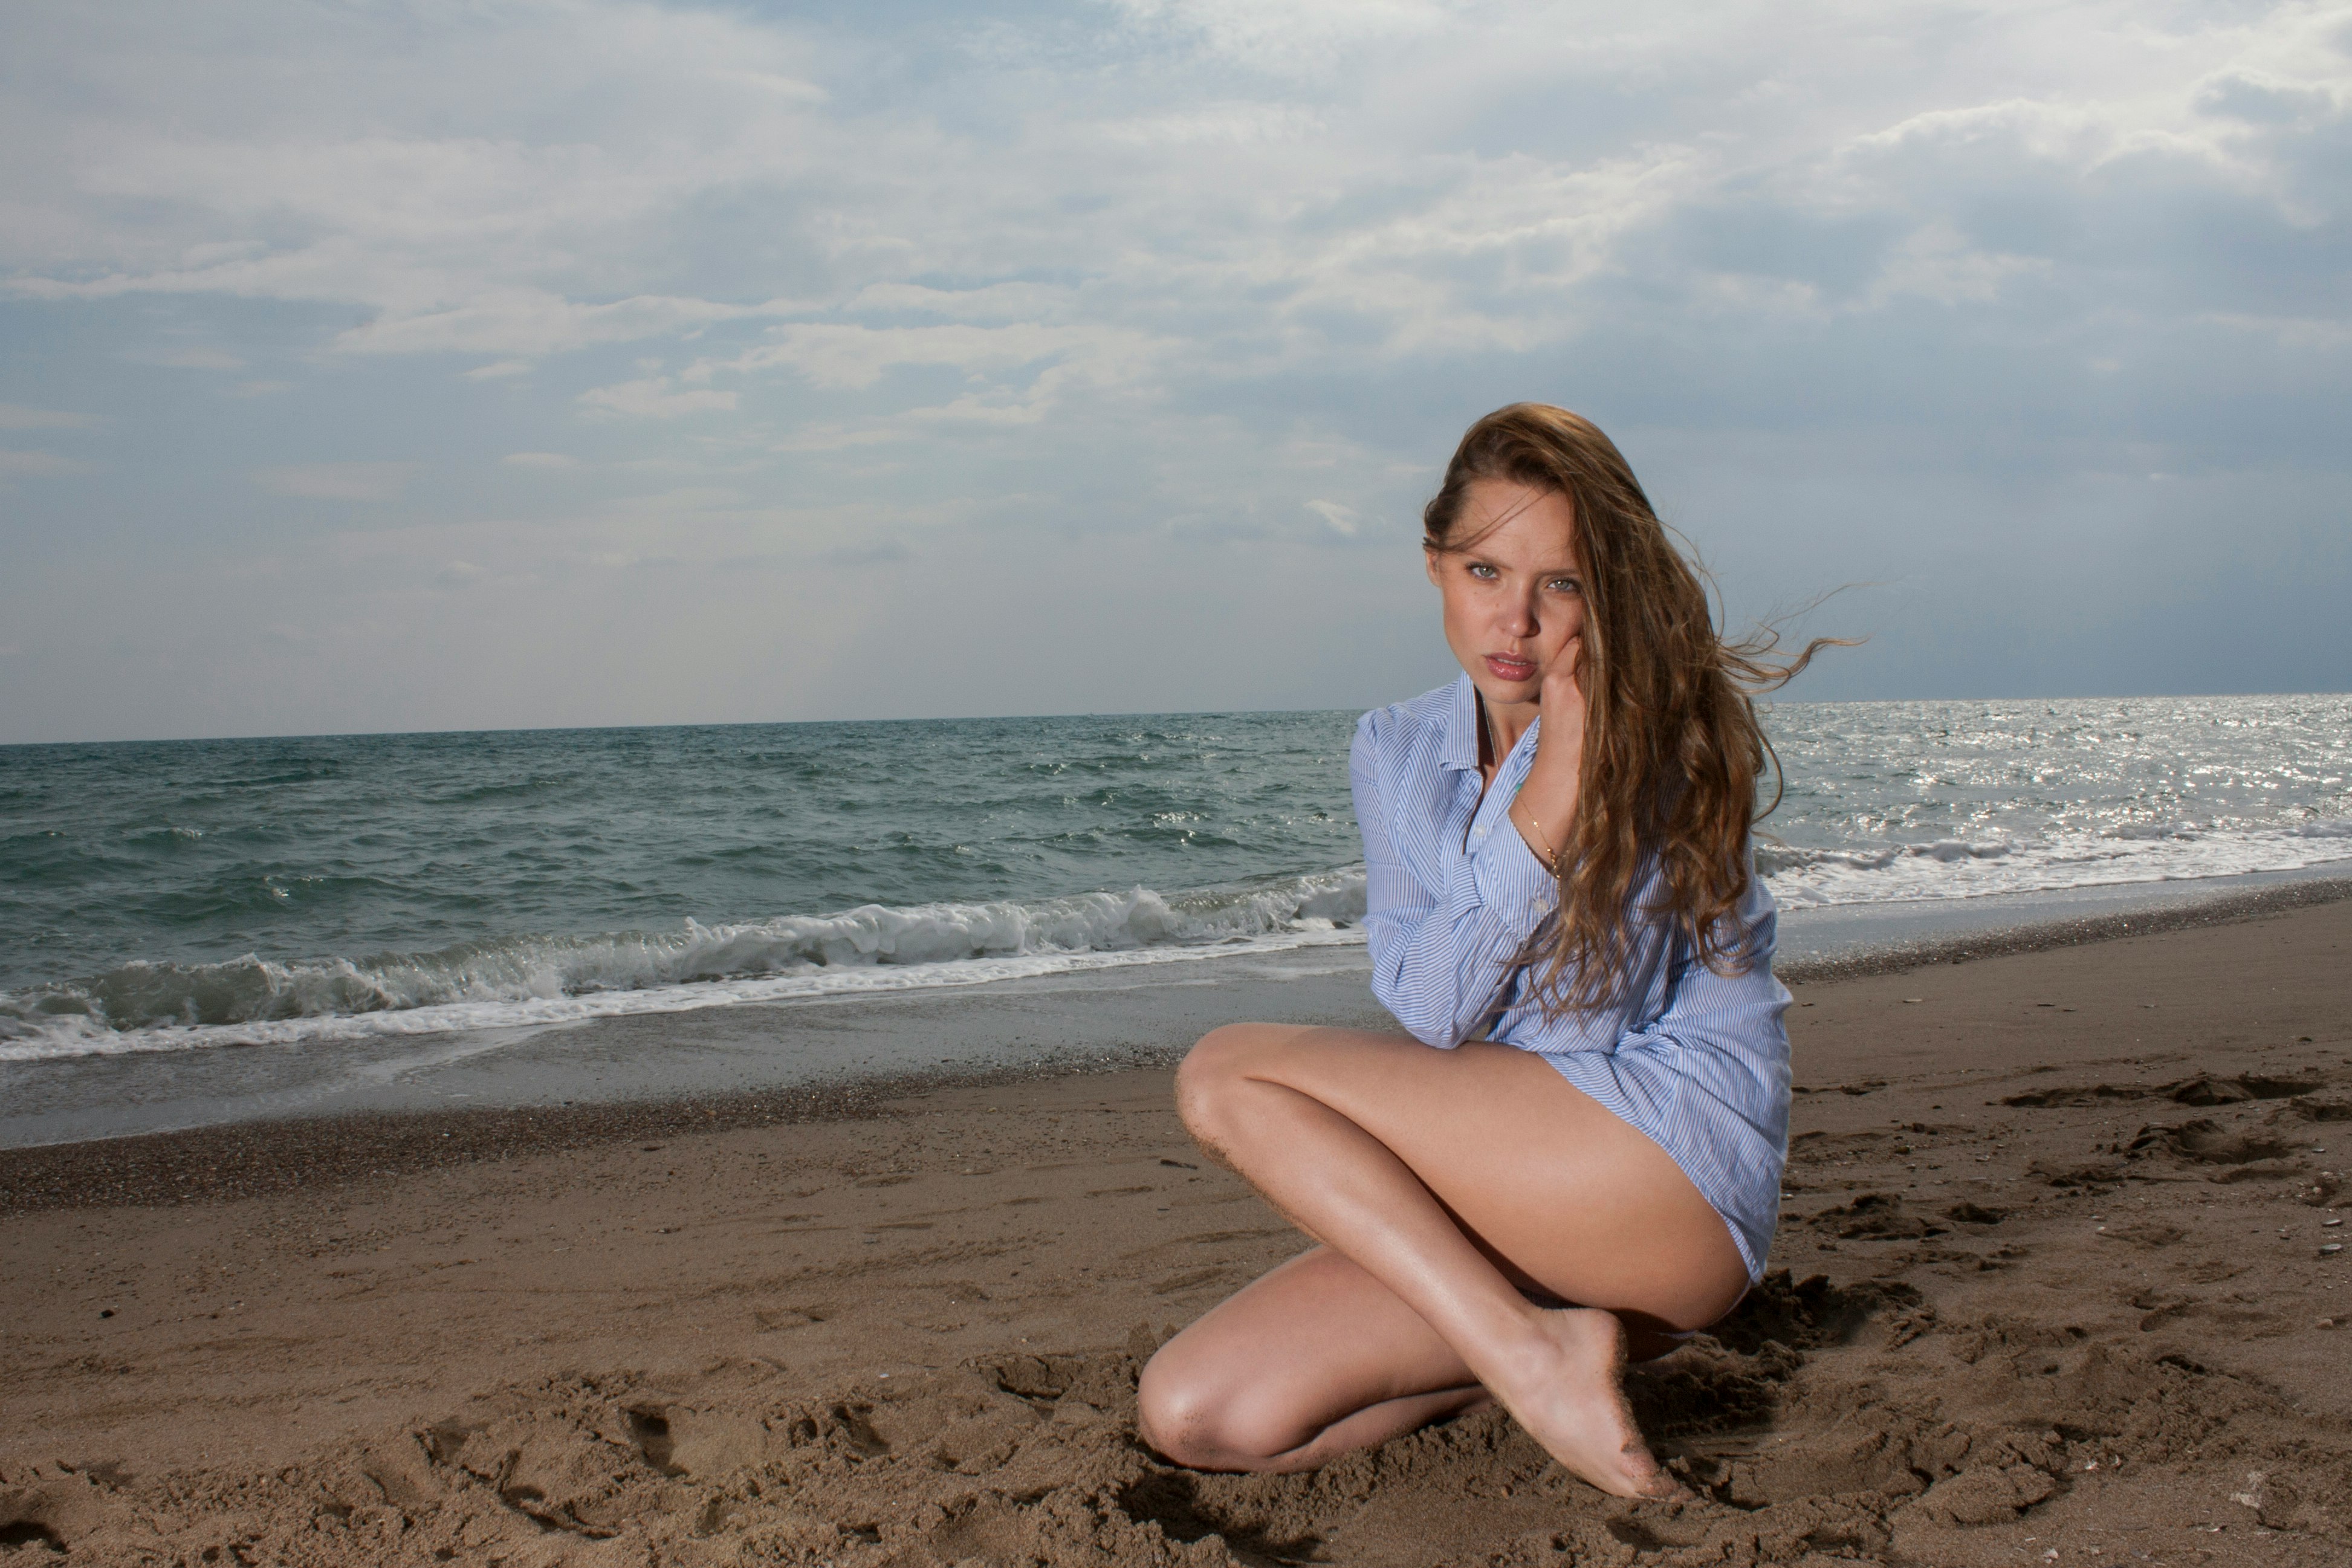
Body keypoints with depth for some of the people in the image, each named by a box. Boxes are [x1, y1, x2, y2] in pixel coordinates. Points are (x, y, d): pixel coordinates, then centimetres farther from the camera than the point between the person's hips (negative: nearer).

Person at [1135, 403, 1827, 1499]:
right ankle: (1529, 1337, 3)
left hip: (1678, 1155, -6)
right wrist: (1541, 810, -16)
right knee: (1197, 1415, -10)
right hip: (1513, 1187, 6)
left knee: (1225, 1075, -16)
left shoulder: (1652, 724, -6)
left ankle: (1528, 1349, -16)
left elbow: (1585, 1024, -12)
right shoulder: (1394, 753, 9)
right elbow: (1424, 1010, -3)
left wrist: (1577, 773, -21)